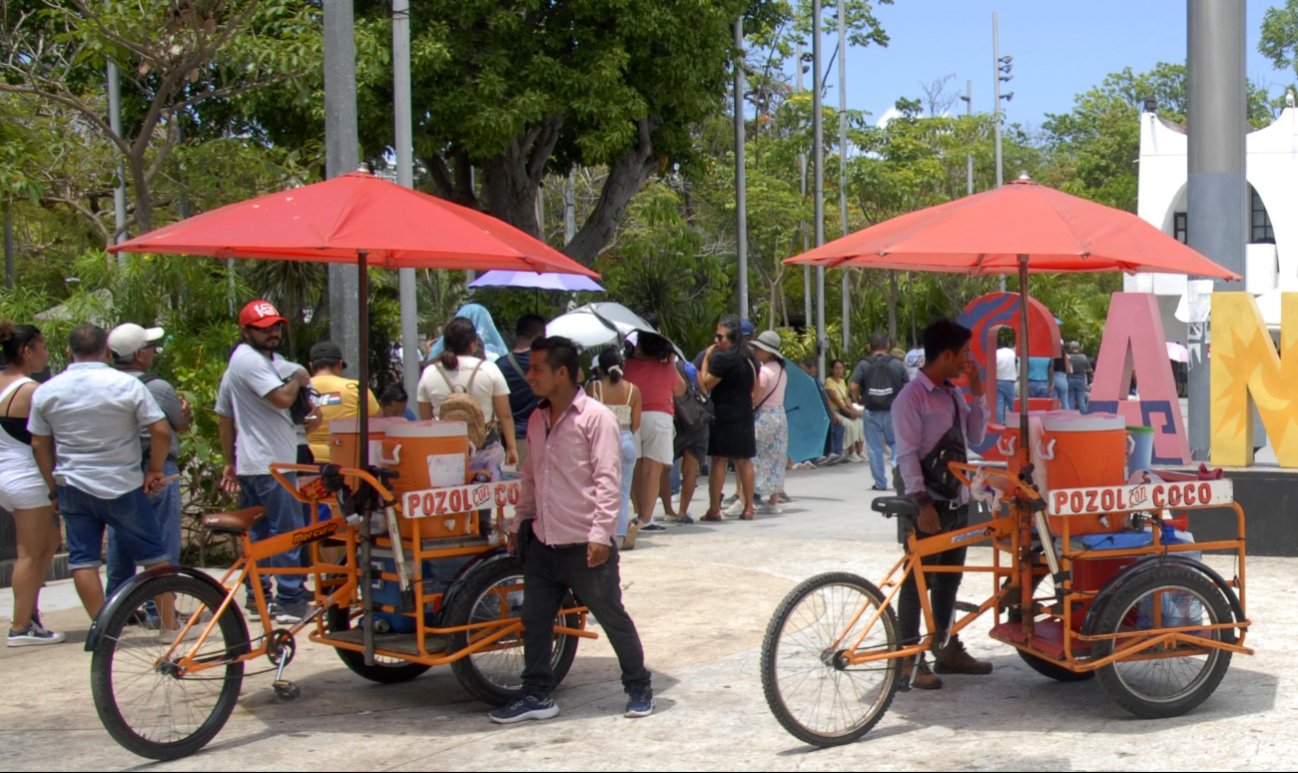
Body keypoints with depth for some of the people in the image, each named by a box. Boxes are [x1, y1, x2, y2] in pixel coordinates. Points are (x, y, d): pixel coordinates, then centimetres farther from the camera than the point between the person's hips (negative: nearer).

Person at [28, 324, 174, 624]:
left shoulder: (46, 391, 1)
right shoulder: (127, 384, -10)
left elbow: (39, 444, 6)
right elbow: (161, 431, -14)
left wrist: (54, 487, 15)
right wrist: (155, 470, -1)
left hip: (72, 487, 3)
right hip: (123, 486, -2)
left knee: (83, 559, 8)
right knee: (153, 555, 9)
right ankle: (169, 623, 14)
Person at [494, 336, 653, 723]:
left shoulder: (596, 418, -11)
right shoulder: (537, 420, 12)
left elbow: (608, 480, -16)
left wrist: (600, 533, -21)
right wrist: (518, 522, 18)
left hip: (585, 545, -7)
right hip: (543, 543, 7)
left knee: (613, 619, 6)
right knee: (534, 620, 8)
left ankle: (639, 687, 21)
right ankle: (537, 695, 19)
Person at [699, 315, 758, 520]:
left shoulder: (722, 358, -14)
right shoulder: (750, 358, 12)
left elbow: (706, 385, -12)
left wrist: (706, 359, -5)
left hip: (723, 415, -7)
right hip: (745, 414, 7)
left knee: (719, 460, -5)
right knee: (744, 460, 10)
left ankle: (714, 509, -5)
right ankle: (748, 507, 12)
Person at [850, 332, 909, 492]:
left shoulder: (864, 364, -3)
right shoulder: (897, 364, 0)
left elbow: (854, 387, -10)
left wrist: (857, 399, 9)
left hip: (872, 411, -1)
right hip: (893, 411, 1)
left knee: (875, 448, 7)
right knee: (896, 442, 16)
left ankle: (880, 483, 10)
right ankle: (897, 464, -12)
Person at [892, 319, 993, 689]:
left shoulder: (954, 394, 12)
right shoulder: (913, 396, -13)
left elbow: (975, 437, 15)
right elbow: (907, 454, -18)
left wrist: (978, 393, 5)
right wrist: (922, 503, -23)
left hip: (958, 500, 8)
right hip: (929, 504, -8)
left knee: (949, 578, 15)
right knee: (918, 581, -3)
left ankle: (947, 650, 26)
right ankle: (909, 660, 2)